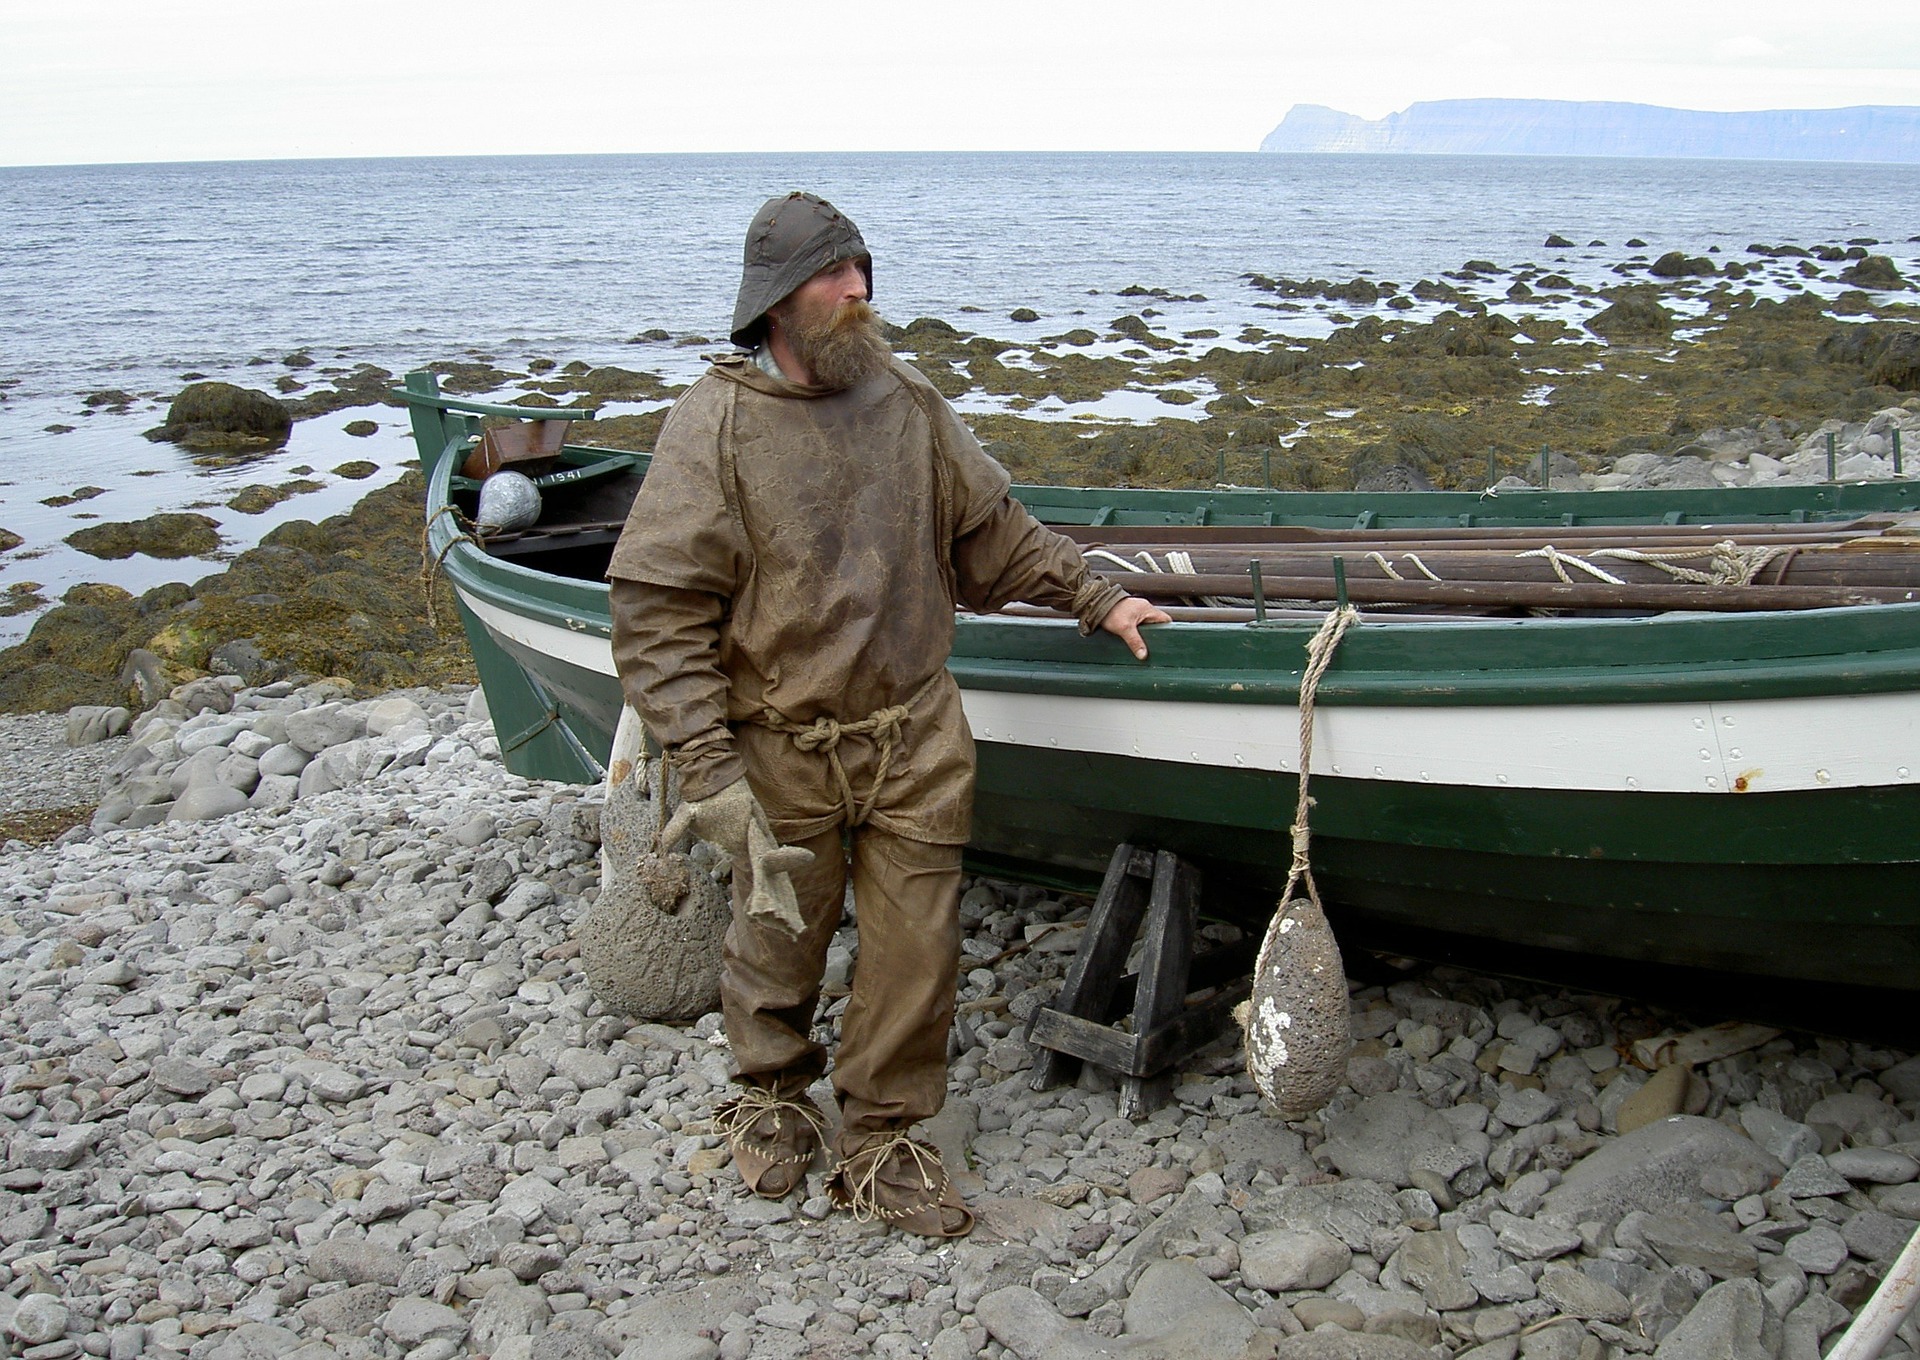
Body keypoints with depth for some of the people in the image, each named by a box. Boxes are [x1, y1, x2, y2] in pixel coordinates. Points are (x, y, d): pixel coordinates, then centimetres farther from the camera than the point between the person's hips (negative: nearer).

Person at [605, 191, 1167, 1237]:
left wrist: (1096, 598, 14)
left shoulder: (908, 402, 4)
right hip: (785, 755, -3)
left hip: (917, 742, 3)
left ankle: (879, 1142, 25)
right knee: (777, 945, 14)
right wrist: (709, 769, -18)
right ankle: (769, 1095, 43)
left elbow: (992, 533, 18)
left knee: (917, 952, 6)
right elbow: (654, 604, -13)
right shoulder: (716, 422, -11)